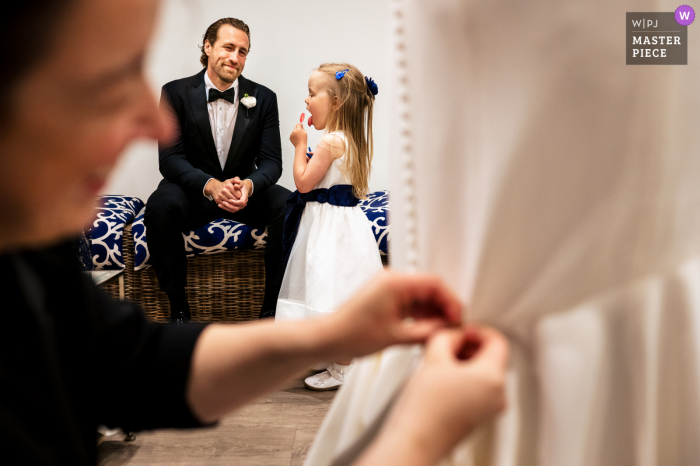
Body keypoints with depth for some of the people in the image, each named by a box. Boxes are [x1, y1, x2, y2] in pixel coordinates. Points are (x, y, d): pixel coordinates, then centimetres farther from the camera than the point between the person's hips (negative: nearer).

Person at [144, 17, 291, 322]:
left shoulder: (263, 98, 0)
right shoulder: (176, 93, -5)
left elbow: (271, 161, -4)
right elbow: (169, 157, -12)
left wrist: (249, 185, -29)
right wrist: (211, 186, -32)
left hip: (245, 191, 2)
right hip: (193, 191, -1)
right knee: (160, 206, -34)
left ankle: (272, 306, -12)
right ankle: (178, 306, -16)